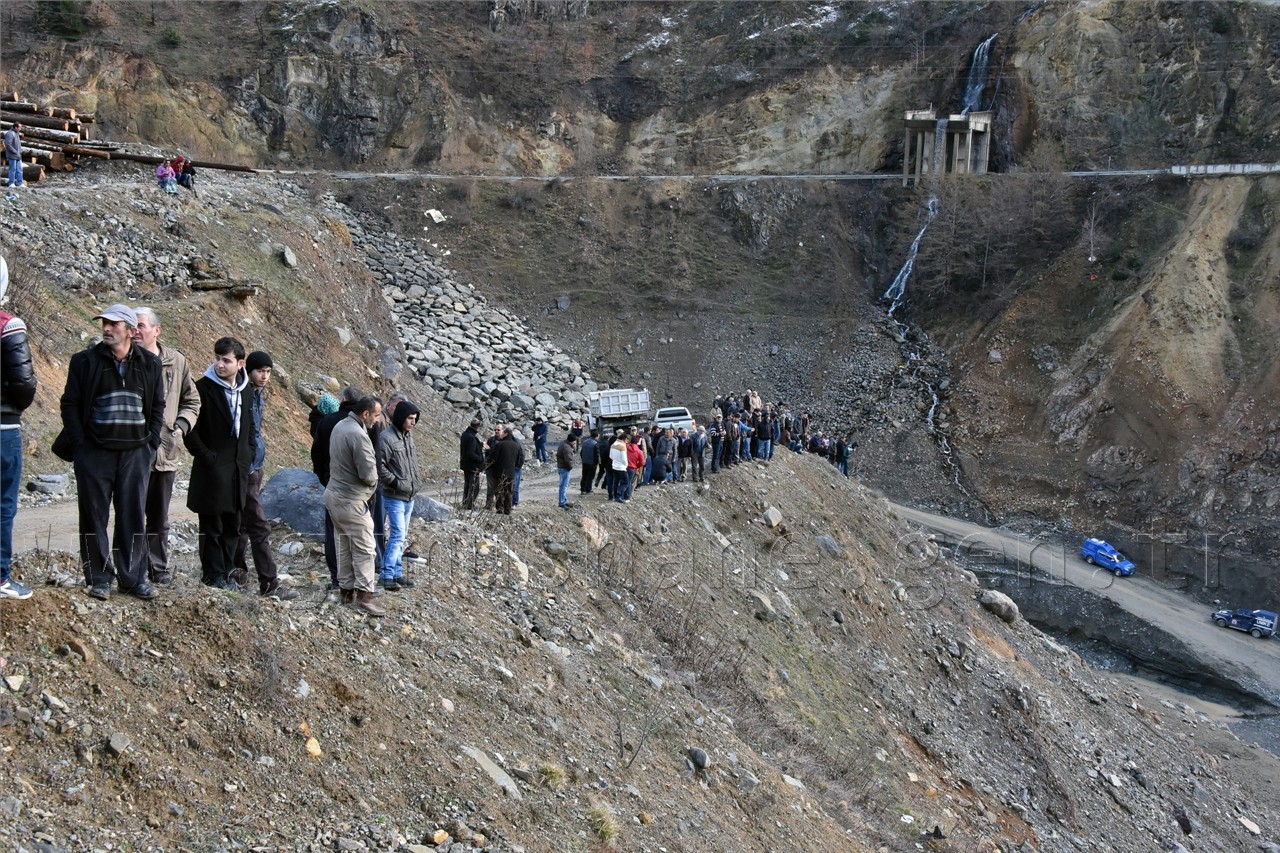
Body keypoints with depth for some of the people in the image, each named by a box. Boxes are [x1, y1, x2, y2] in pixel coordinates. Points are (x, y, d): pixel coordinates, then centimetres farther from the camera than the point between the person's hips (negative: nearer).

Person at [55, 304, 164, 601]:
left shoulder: (150, 364, 5)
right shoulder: (86, 361, 0)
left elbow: (158, 406, 12)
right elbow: (70, 404, 2)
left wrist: (151, 443, 3)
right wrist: (80, 444, -6)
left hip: (136, 453, 1)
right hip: (94, 453, -1)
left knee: (134, 518, 5)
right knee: (94, 517, 3)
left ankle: (134, 578, 13)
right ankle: (99, 578, 12)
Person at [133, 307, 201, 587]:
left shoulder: (176, 362, 4)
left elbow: (192, 401, 14)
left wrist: (181, 425, -2)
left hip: (165, 451, 3)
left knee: (159, 519, 14)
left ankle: (160, 569, 24)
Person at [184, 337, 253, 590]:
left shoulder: (245, 390, 10)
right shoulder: (203, 387, -9)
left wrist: (248, 457, 9)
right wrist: (206, 456, -14)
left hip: (238, 470, 6)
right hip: (212, 471, -6)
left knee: (232, 528, 11)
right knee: (212, 528, 1)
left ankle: (226, 574, 20)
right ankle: (213, 576, 9)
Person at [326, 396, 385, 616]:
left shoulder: (340, 426, 6)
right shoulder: (358, 435, -23)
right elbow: (368, 474, -23)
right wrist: (373, 478, 0)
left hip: (334, 494, 9)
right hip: (351, 500, -9)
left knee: (344, 546, 15)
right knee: (364, 548, -4)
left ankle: (346, 590, 21)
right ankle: (364, 596, -6)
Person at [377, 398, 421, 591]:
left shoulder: (408, 435, 10)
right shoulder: (386, 437, -15)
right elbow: (380, 467, -18)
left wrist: (417, 480, 10)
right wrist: (397, 483, -17)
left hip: (409, 497, 8)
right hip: (394, 497, -8)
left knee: (402, 536, 12)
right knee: (398, 535, -12)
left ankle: (397, 573, 19)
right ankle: (386, 575, -8)